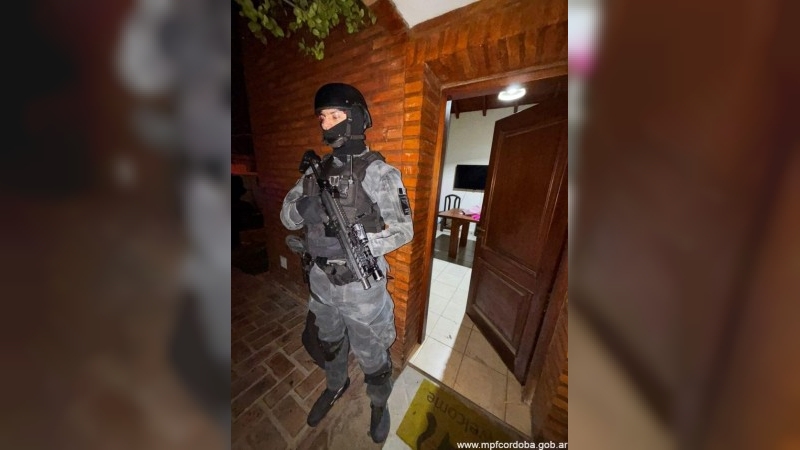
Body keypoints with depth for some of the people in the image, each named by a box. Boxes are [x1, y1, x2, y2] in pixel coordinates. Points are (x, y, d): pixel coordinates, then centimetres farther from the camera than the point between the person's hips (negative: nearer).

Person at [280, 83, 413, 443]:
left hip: (361, 285, -5)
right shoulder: (317, 169, 4)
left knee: (371, 355, 19)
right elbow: (287, 215, 3)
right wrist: (302, 209, -20)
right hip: (321, 280, 6)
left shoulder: (379, 172, -14)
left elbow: (404, 230, -16)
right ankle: (336, 385, 62)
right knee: (330, 342, 30)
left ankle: (379, 403, 52)